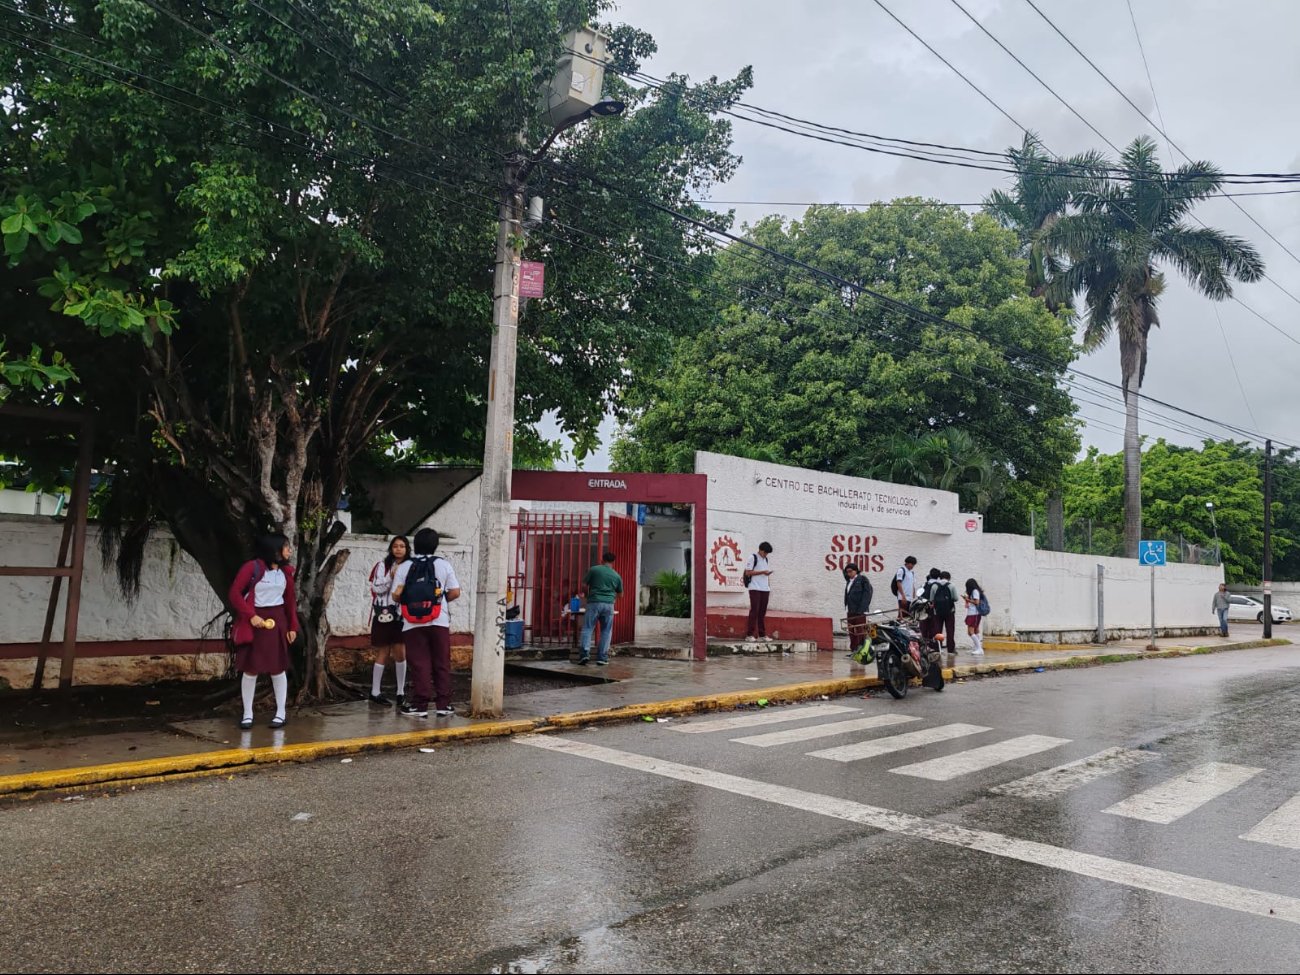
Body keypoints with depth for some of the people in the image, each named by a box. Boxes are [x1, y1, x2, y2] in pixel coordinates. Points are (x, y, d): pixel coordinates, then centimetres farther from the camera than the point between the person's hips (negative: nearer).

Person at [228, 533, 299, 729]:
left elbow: (291, 600, 11)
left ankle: (281, 712, 14)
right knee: (251, 669, 3)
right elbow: (234, 594, -11)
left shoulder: (286, 571, 6)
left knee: (278, 668, 6)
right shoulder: (252, 567, -11)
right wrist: (251, 615, -16)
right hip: (254, 622, -4)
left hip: (277, 621, 4)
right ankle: (247, 713, 14)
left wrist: (293, 626, 8)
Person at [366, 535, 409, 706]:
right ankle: (375, 692, 17)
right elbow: (377, 588, -8)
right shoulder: (382, 565, -3)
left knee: (400, 652, -1)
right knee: (383, 653, 5)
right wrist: (391, 576, -19)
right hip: (384, 614, -2)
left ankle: (401, 692, 10)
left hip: (401, 615, 2)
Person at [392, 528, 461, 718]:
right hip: (439, 622, 0)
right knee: (442, 664, 7)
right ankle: (444, 705, 9)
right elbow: (455, 592, -2)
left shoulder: (405, 567, 1)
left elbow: (396, 594, -6)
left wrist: (405, 602, 15)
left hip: (413, 624, 0)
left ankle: (420, 705, 5)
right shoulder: (443, 565, 3)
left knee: (419, 665, 4)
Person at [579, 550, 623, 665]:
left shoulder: (594, 569, 3)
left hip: (594, 603, -2)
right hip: (609, 604, 2)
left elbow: (584, 585, 4)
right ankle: (602, 657, 7)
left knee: (587, 628, 2)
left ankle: (585, 653, -14)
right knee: (606, 631, 10)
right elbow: (620, 594, 19)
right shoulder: (617, 576, 11)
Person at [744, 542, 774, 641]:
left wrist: (769, 587, 12)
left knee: (762, 612, 6)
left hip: (765, 589, 6)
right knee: (754, 611, -8)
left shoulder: (766, 560, 19)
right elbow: (748, 572, -10)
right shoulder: (752, 558, -3)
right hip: (755, 588, -6)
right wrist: (762, 572, -14)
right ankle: (749, 634, -5)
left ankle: (762, 634, 10)